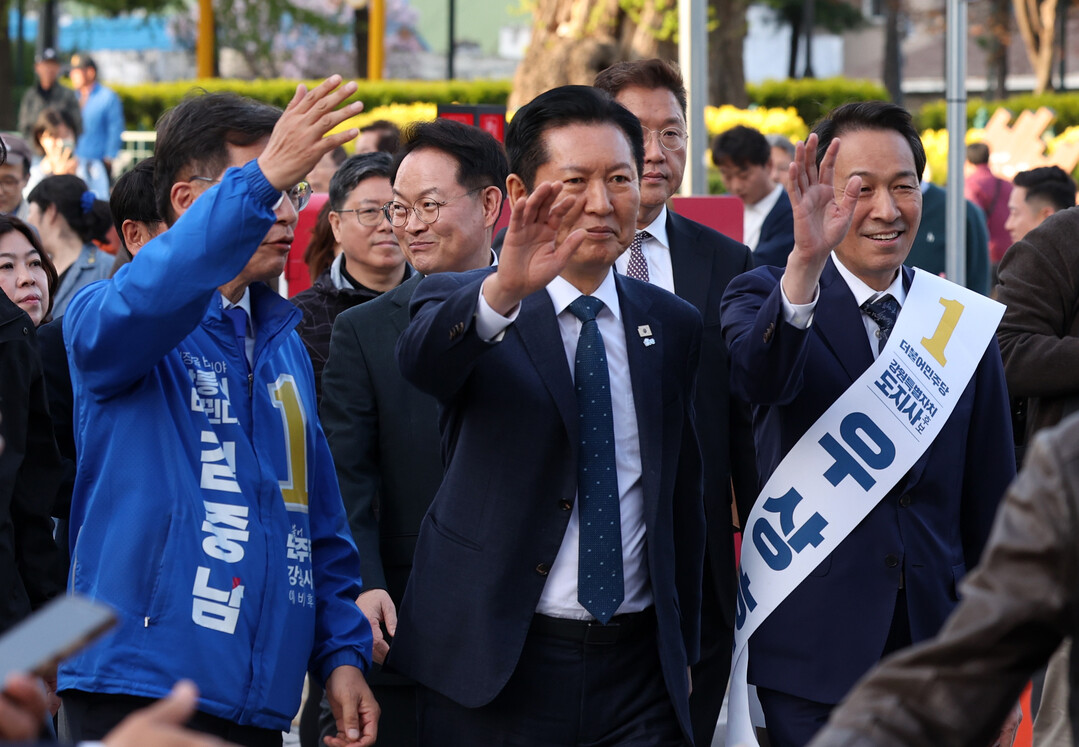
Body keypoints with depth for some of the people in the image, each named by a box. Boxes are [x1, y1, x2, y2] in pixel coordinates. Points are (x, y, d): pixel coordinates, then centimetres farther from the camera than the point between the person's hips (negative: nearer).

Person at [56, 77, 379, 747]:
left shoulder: (284, 343, 17)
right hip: (139, 686, -6)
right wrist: (259, 181, -39)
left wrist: (342, 652, 7)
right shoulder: (103, 320, -4)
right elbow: (144, 300, -29)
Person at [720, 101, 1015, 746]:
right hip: (812, 647, -3)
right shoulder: (764, 294, -1)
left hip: (936, 642, 3)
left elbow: (990, 504, 10)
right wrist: (806, 262, -41)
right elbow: (759, 379, -26)